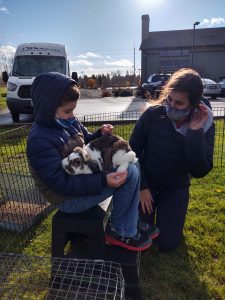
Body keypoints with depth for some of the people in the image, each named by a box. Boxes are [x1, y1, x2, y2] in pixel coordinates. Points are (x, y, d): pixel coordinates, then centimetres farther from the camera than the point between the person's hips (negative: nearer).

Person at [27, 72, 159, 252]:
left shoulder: (68, 121, -1)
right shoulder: (39, 141, -25)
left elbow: (85, 142, 16)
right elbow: (63, 184, -27)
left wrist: (100, 134, -6)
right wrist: (104, 181, -33)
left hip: (83, 175, 9)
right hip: (69, 198, -9)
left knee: (132, 162, 6)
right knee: (129, 173, -19)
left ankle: (132, 223, 12)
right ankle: (120, 232, 2)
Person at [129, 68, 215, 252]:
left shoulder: (205, 125, -17)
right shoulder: (153, 114, -22)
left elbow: (200, 171, -25)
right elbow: (134, 150, -12)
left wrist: (195, 132, -34)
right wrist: (142, 186, -12)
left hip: (176, 186, 1)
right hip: (147, 181, 0)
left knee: (167, 244, 1)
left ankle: (171, 214, 30)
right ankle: (150, 207, 27)